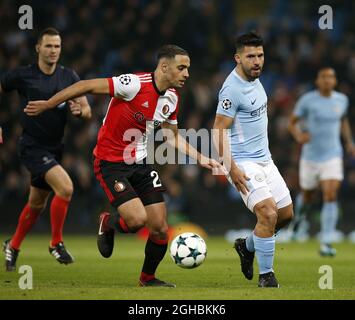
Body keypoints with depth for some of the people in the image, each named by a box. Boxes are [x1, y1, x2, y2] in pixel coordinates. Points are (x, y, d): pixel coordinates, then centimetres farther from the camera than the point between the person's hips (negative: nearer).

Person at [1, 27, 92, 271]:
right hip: (33, 147, -6)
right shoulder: (22, 75, -9)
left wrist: (79, 110, -20)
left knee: (37, 204, 16)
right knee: (65, 187, -24)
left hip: (55, 148, 6)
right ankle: (57, 243, -9)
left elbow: (87, 112, 3)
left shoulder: (69, 76, 3)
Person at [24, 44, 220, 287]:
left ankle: (148, 278, 26)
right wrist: (47, 105, -14)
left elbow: (172, 136, 18)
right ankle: (107, 223, 13)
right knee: (137, 219, -22)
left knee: (160, 228, 1)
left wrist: (201, 158, 8)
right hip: (111, 164, -7)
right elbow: (86, 86, -18)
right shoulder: (135, 84, -23)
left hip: (140, 163, 7)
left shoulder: (172, 97, 3)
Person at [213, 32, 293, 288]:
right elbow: (219, 130, -20)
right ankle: (266, 276, -10)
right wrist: (231, 168, -25)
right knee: (268, 213, -22)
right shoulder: (233, 89, -19)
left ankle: (247, 247, 35)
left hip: (264, 160, 9)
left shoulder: (254, 79, 8)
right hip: (244, 164, -9)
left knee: (286, 214, 12)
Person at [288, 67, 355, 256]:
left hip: (333, 157, 1)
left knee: (331, 197, -16)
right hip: (310, 157, -1)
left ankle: (326, 244, -15)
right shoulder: (307, 100, -8)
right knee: (307, 197, 15)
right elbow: (292, 123, 0)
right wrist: (298, 136, -21)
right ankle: (300, 213, 54)